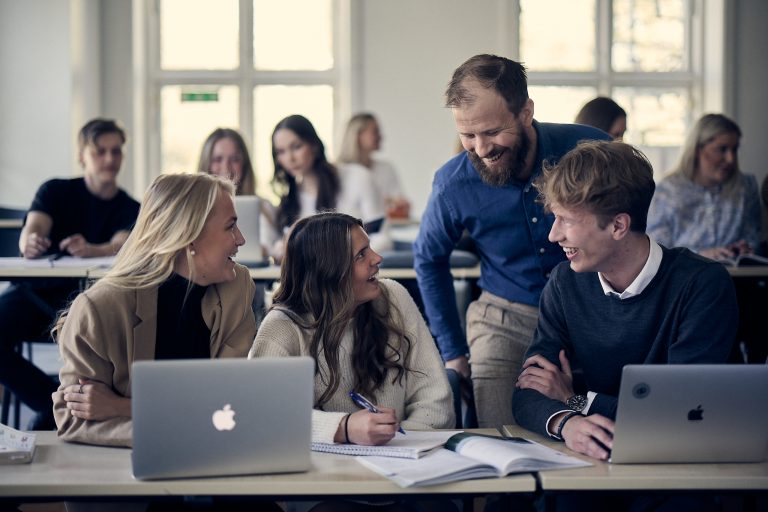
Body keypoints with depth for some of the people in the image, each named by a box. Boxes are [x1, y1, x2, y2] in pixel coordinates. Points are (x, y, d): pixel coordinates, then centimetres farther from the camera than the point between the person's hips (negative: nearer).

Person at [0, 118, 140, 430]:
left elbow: (120, 245, -15)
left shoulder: (131, 210, 7)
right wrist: (30, 242, -39)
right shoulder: (56, 191, 6)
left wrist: (90, 250, -39)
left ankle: (50, 412, -13)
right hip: (35, 290, 1)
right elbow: (31, 230, -13)